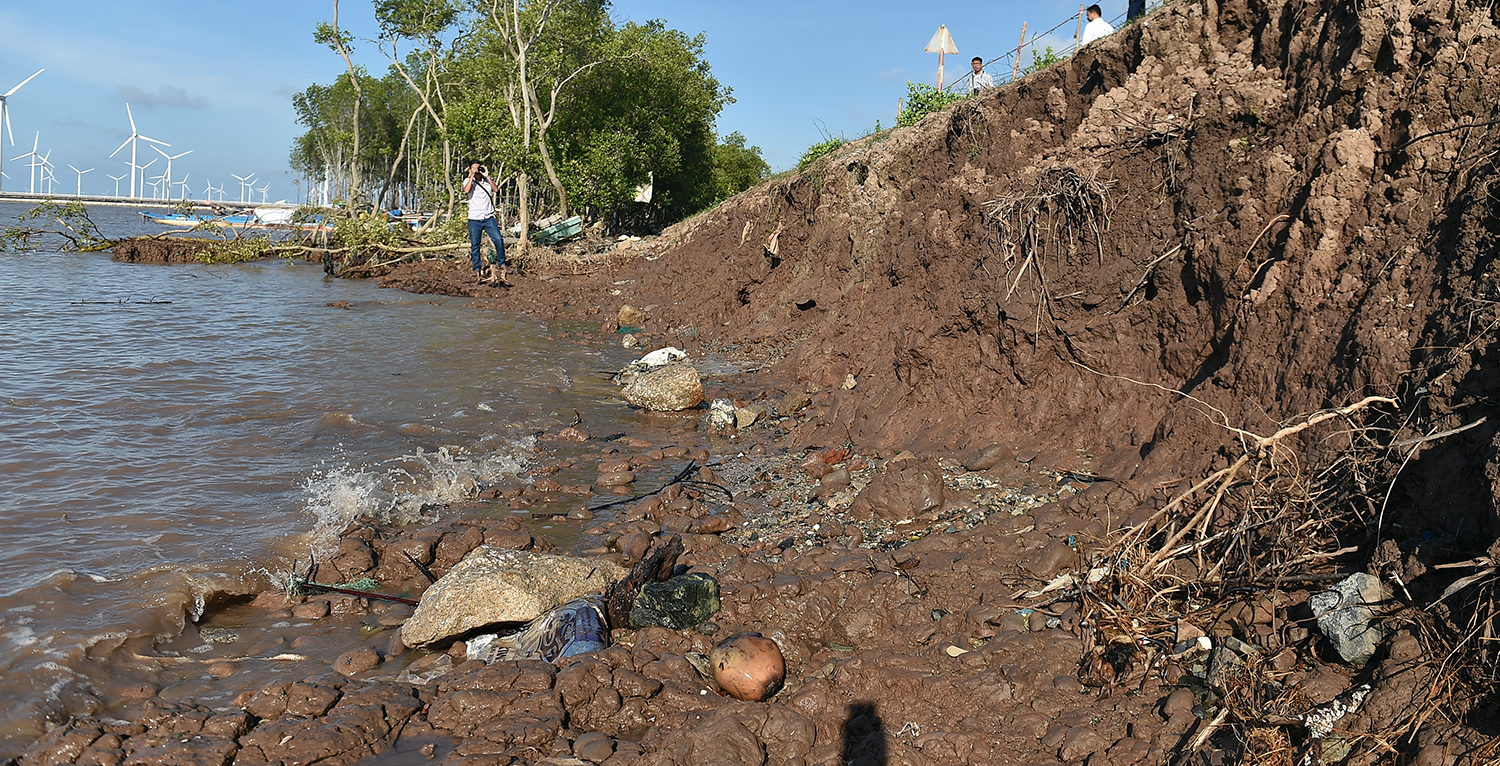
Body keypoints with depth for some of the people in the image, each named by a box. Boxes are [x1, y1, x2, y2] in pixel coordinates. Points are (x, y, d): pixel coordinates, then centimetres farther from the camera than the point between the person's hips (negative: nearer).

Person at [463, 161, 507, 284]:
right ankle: (477, 269, 15)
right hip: (474, 219, 0)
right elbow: (466, 191, -16)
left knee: (498, 240, -12)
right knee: (475, 245, 3)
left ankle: (501, 263, 6)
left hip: (489, 217, 1)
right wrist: (472, 176, -13)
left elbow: (495, 189, -10)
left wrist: (486, 176, -12)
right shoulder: (468, 181, 5)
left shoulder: (487, 180, 9)